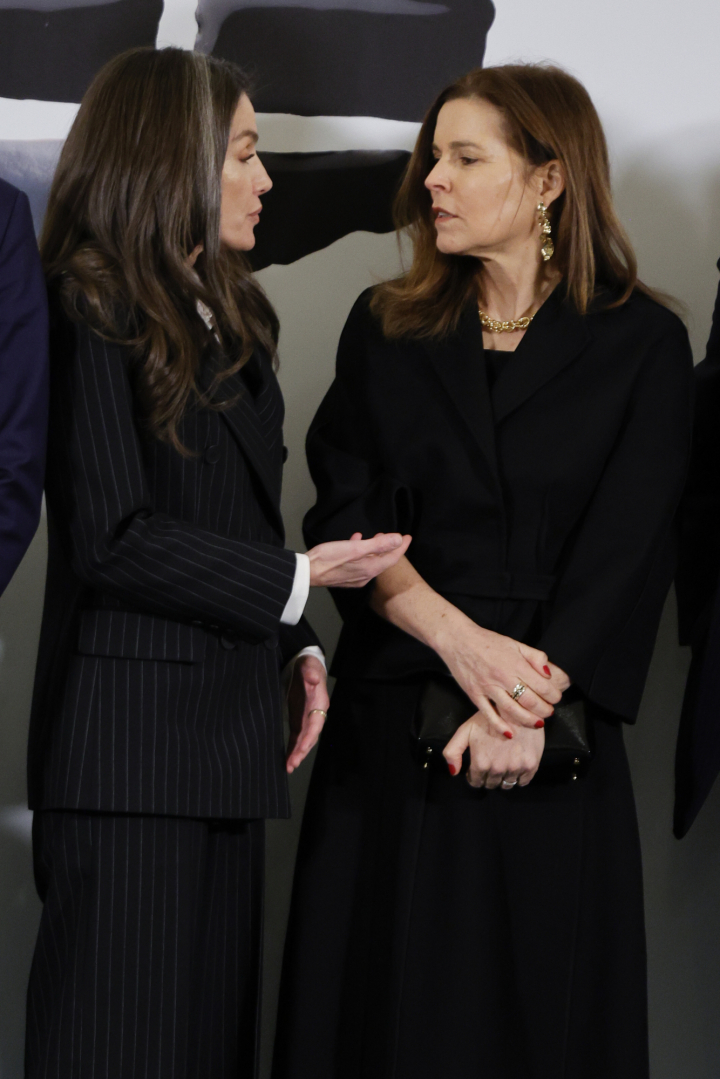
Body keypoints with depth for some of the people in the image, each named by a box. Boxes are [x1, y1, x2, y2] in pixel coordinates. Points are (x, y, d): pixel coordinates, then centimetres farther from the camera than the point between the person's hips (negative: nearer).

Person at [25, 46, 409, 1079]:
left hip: (227, 739, 8)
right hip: (131, 748, -8)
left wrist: (297, 649, 8)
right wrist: (298, 581, -15)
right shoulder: (91, 313, -9)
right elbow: (113, 540, -16)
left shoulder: (230, 315, 18)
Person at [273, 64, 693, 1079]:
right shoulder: (385, 329, 10)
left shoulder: (642, 344, 2)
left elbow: (628, 549, -6)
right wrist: (459, 637, -14)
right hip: (392, 720, 2)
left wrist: (532, 706, -18)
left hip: (554, 736, -2)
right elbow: (345, 514, 1)